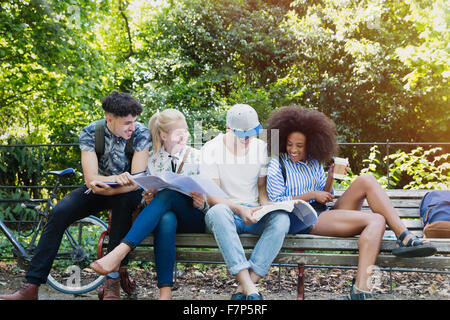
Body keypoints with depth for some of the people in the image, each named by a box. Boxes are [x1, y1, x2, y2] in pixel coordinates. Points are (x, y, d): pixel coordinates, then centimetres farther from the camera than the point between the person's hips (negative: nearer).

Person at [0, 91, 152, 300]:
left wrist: (106, 186, -39)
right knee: (59, 213, -22)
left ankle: (112, 281, -32)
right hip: (98, 189, 2)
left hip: (125, 193, -2)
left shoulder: (140, 133, -19)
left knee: (124, 200, -38)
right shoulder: (90, 132, -15)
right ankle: (32, 286, -17)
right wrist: (116, 178, -42)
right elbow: (90, 179, -23)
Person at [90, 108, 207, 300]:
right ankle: (165, 292, -45)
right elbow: (143, 193, 13)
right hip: (165, 214, 1)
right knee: (166, 220, -40)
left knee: (168, 193, -35)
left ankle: (119, 252, -47)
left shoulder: (197, 157, 7)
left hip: (193, 220, -1)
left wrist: (202, 203, -15)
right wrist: (147, 200, -11)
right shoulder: (151, 159, 9)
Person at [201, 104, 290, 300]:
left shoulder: (261, 147, 6)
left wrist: (265, 204, -10)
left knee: (281, 218, -30)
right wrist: (239, 210, -29)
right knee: (218, 211, -40)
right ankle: (250, 290, -44)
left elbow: (262, 186, 13)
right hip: (225, 212, -3)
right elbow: (212, 197, -12)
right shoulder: (211, 149, -6)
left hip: (253, 214, 3)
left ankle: (244, 288, -32)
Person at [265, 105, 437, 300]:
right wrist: (311, 195, -10)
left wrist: (330, 177, -2)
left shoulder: (314, 162, 17)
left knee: (366, 180, -13)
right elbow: (275, 203, -7)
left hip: (323, 213, 7)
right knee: (376, 221, -23)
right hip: (301, 221, -7)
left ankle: (405, 238, -21)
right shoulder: (277, 165, -1)